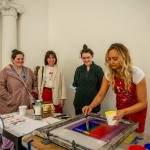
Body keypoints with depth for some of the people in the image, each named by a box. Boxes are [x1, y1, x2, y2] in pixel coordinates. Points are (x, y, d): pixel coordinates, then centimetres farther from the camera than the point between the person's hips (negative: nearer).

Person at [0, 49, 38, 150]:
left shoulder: (28, 71, 10)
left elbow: (35, 83, 20)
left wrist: (34, 93, 7)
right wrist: (9, 98, -14)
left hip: (25, 104, 4)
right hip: (11, 105, -4)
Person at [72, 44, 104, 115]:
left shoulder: (98, 69, -4)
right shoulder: (79, 69, 6)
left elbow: (101, 86, -2)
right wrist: (74, 87, -4)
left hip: (93, 102, -2)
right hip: (79, 102, 3)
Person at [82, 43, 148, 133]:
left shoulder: (137, 74, -28)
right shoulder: (109, 74, -18)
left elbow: (142, 103, -23)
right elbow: (101, 95, -13)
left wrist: (124, 112, -37)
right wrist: (91, 106, -32)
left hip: (136, 109, -3)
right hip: (120, 108, 3)